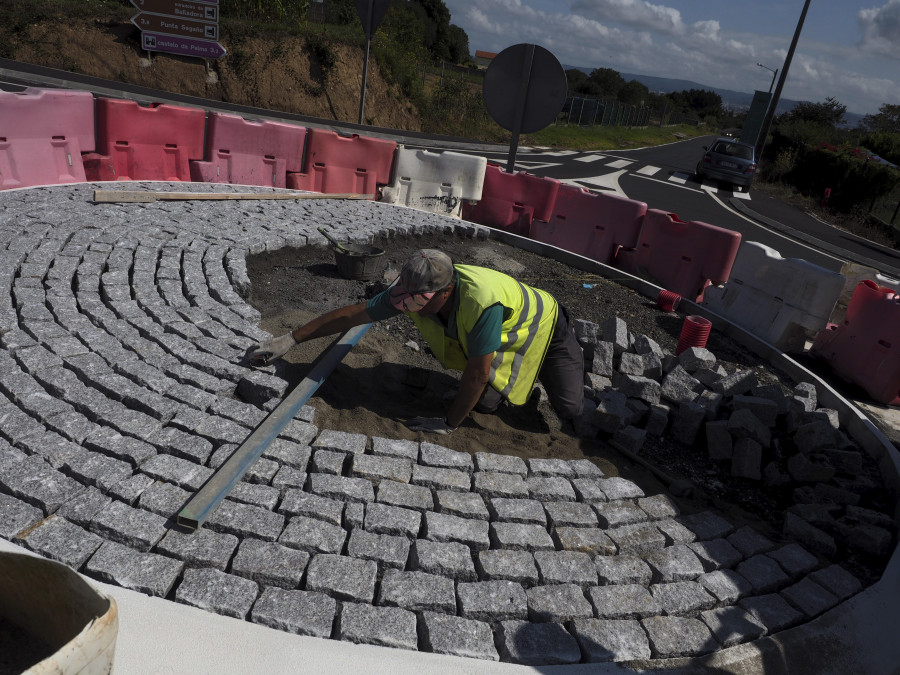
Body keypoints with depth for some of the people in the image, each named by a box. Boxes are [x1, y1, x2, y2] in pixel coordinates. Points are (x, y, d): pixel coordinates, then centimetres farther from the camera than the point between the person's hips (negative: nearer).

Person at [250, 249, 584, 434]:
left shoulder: (481, 301, -48)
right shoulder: (412, 290, -27)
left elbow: (478, 373, -37)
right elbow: (352, 314, -19)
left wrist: (449, 424, -26)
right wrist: (289, 339, -17)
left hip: (543, 326, -5)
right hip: (504, 331, 5)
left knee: (569, 408, -8)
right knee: (484, 403, -5)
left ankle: (572, 355, 24)